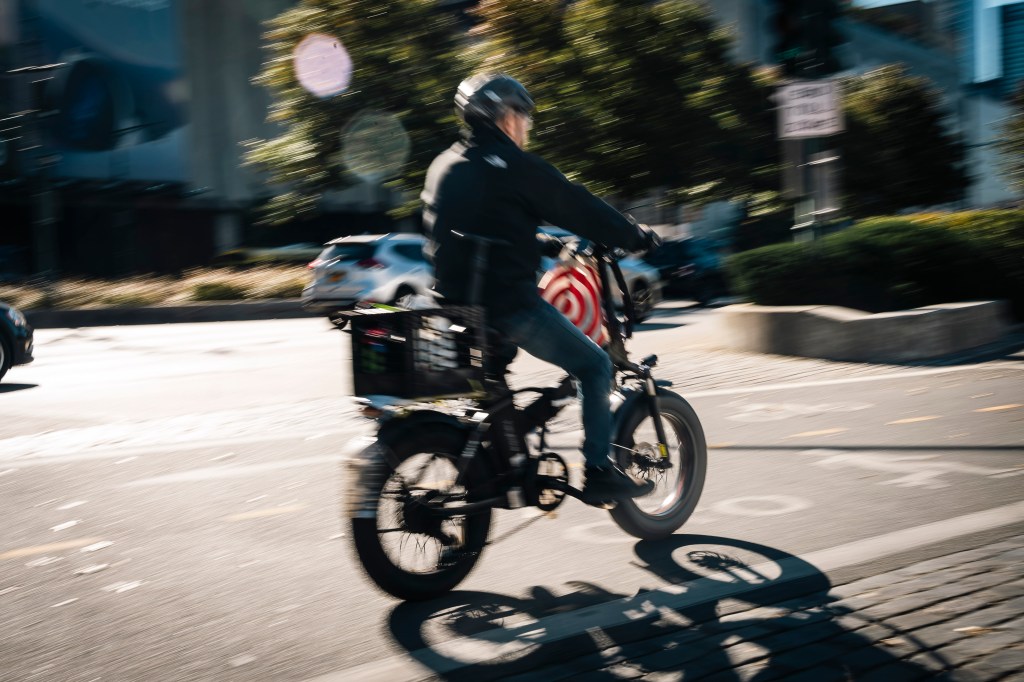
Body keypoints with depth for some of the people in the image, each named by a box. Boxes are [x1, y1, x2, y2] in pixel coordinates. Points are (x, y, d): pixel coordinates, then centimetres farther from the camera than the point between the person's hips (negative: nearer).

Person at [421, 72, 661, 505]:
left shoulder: (442, 167, 14)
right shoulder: (517, 167, -9)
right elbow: (580, 209, -5)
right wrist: (637, 237, 10)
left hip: (455, 302, 8)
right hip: (510, 303, -8)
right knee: (594, 365, 6)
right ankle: (598, 472, 5)